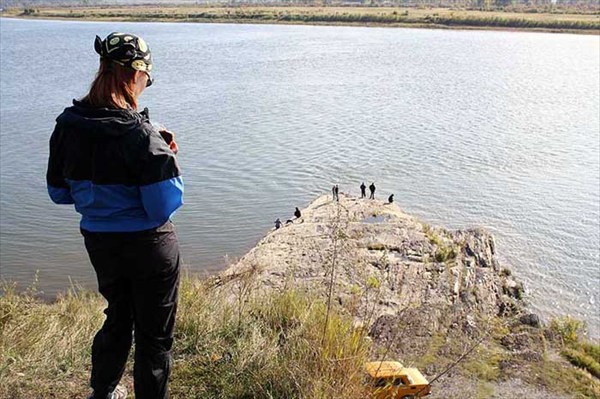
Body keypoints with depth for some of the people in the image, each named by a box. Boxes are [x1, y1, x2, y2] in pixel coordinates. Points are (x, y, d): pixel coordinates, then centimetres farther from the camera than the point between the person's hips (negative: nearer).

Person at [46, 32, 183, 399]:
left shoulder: (67, 125, -6)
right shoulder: (139, 133, -24)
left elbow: (59, 193, 5)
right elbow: (164, 207, -23)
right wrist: (170, 162, -8)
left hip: (98, 242, 7)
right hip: (148, 245, -6)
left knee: (118, 317, 30)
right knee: (155, 333, 15)